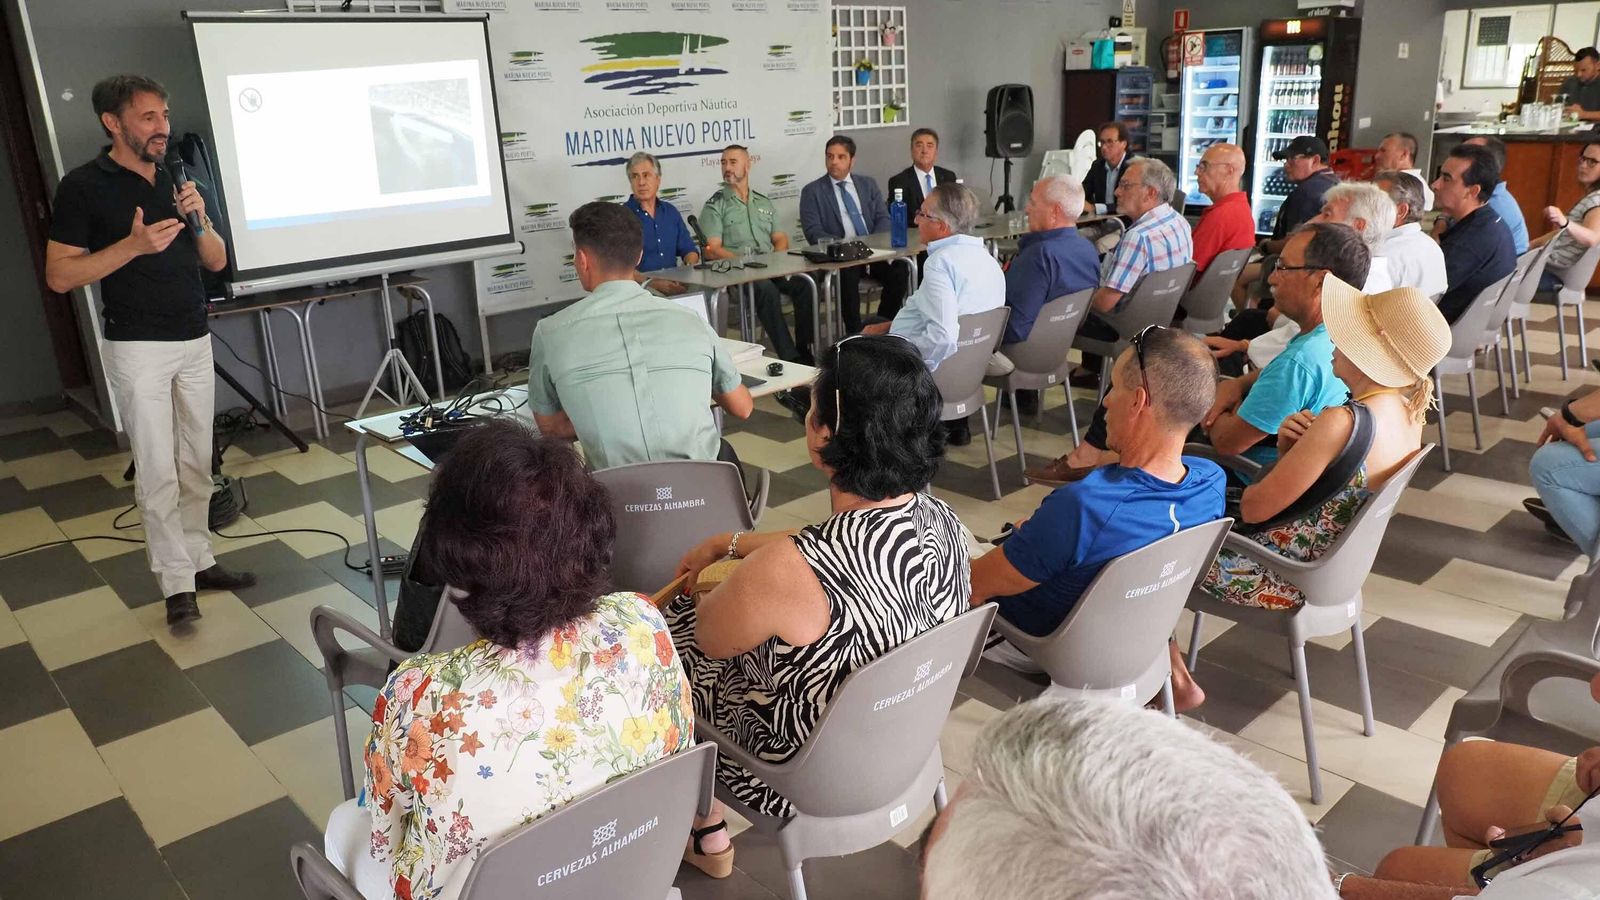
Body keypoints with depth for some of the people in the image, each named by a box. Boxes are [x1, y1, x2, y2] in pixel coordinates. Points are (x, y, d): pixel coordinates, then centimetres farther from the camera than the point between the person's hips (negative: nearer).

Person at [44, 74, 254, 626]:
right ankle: (177, 584, 1)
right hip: (138, 348, -5)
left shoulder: (174, 181, 10)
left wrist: (200, 219, -8)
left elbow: (217, 261, 12)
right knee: (158, 471, -5)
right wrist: (133, 245, -20)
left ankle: (199, 560, 19)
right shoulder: (84, 186, -6)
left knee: (196, 463, 9)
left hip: (195, 342, 6)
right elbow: (59, 276, -9)